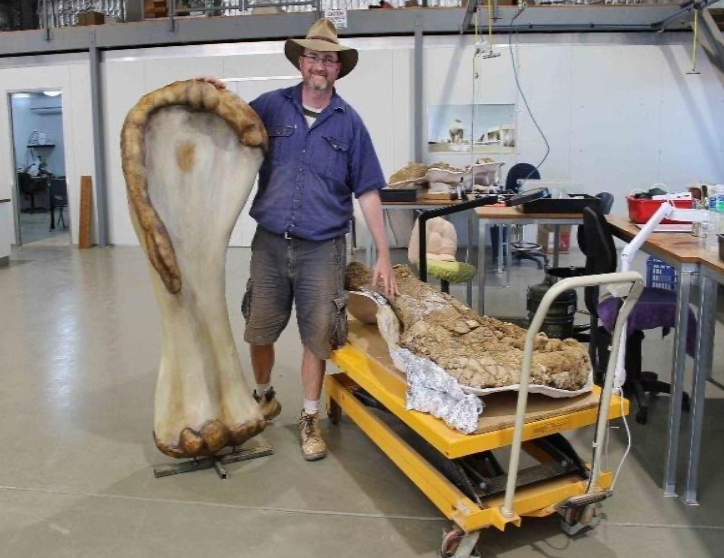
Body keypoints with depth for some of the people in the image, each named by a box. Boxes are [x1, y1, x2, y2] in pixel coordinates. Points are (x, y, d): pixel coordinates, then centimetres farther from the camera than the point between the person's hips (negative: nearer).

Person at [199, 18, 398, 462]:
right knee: (258, 331, 12)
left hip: (322, 249, -1)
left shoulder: (349, 122, 0)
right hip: (270, 243, 2)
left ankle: (310, 418, 24)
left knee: (317, 336, 5)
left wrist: (384, 255, -5)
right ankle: (264, 397, 39)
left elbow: (367, 192, -1)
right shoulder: (271, 106, 2)